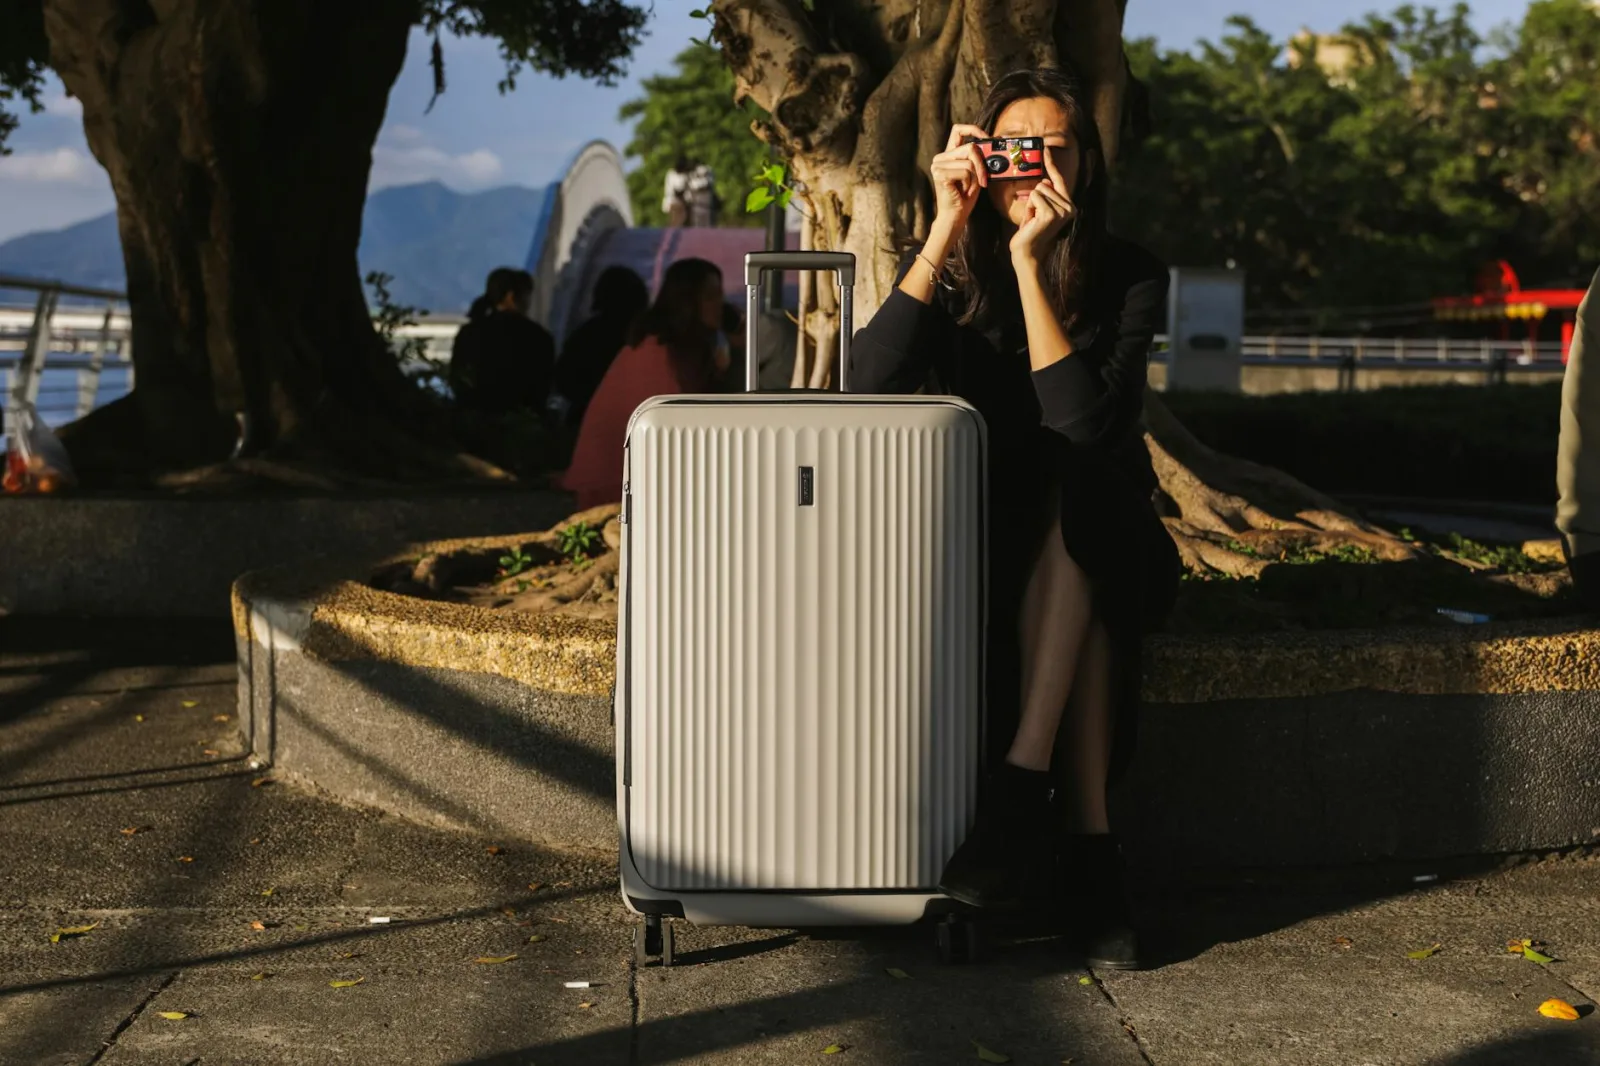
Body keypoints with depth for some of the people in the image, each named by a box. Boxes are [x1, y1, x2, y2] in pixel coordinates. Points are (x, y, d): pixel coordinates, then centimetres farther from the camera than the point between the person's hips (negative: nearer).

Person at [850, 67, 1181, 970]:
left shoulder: (1130, 278, -7)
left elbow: (1086, 423, -24)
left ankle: (1023, 777, -37)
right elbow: (875, 383, -22)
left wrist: (1029, 262, -26)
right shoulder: (955, 270, -1)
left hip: (1097, 542, -1)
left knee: (1070, 477, -33)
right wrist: (948, 226, -23)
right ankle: (1087, 843, -32)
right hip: (985, 546, 1)